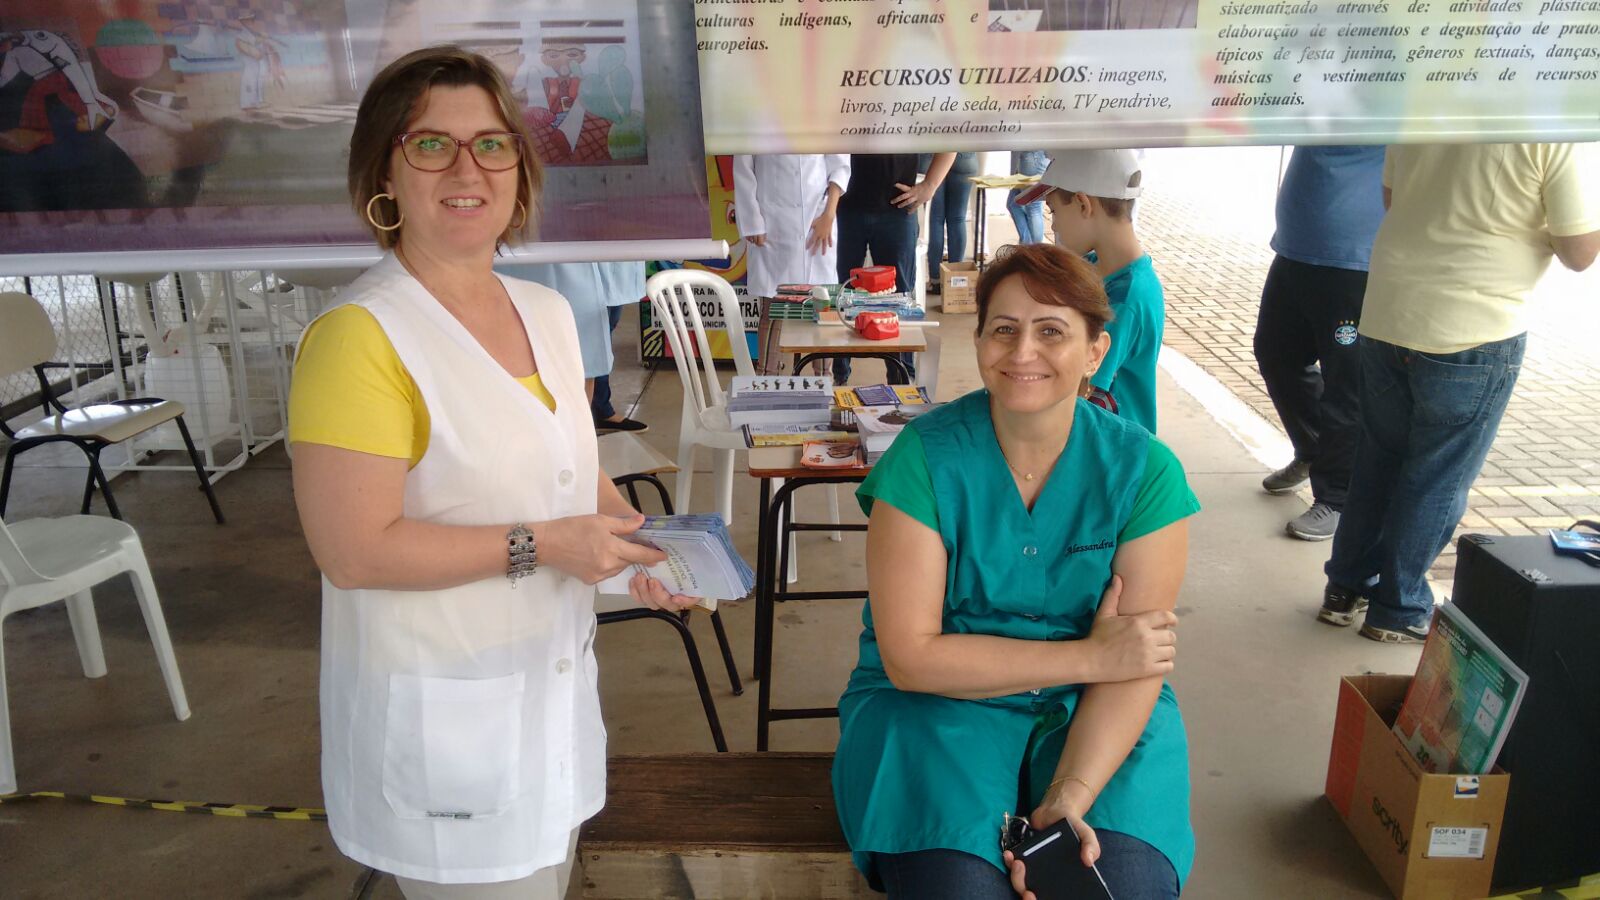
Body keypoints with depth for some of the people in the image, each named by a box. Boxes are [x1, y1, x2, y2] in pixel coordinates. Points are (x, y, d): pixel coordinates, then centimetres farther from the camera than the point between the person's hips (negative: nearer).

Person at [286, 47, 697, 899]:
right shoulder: (360, 336, -20)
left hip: (553, 686, 7)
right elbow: (353, 550, -23)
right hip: (441, 712, -7)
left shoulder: (548, 312, 3)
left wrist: (634, 539, -4)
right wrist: (539, 544, -22)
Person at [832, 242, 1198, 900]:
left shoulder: (1144, 470, -7)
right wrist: (1088, 656, -15)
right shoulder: (924, 456, -12)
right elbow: (910, 657, -15)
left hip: (1089, 714, 2)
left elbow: (1136, 660, -11)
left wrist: (1068, 800, -26)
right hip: (935, 701, -1)